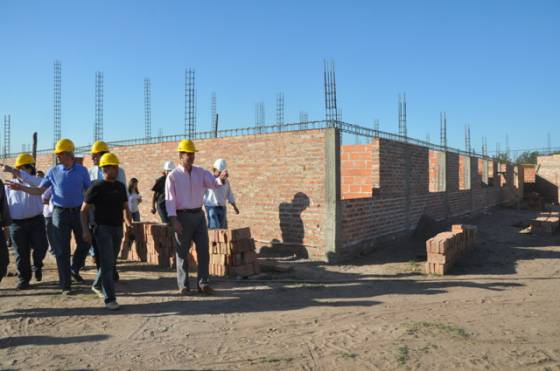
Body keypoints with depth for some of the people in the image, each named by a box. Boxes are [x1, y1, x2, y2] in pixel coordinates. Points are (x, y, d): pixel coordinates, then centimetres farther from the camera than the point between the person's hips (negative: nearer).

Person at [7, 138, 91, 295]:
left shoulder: (82, 171, -1)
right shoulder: (53, 171, 1)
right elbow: (39, 190, 6)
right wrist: (21, 187, -6)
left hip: (78, 212, 0)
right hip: (60, 213, 0)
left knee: (84, 243, 7)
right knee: (62, 250, 2)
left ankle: (74, 269, 34)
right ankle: (65, 285, 10)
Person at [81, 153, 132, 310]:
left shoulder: (120, 187, 9)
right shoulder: (96, 186, -8)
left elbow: (126, 208, 17)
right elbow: (84, 210, -6)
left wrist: (130, 225, 10)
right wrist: (85, 230, -14)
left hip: (117, 228, 6)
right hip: (103, 228, -6)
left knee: (110, 262, 16)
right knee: (107, 263, -9)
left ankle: (97, 286, 39)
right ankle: (110, 299, -5)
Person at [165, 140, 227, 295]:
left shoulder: (201, 172, 7)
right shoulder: (173, 176, -5)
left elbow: (213, 183, -4)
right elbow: (170, 199, -9)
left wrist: (221, 178, -28)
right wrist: (173, 219, -17)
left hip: (199, 214, 4)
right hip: (183, 216, -4)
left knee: (204, 250, 5)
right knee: (182, 252, 5)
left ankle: (202, 283, 15)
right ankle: (183, 285, 16)